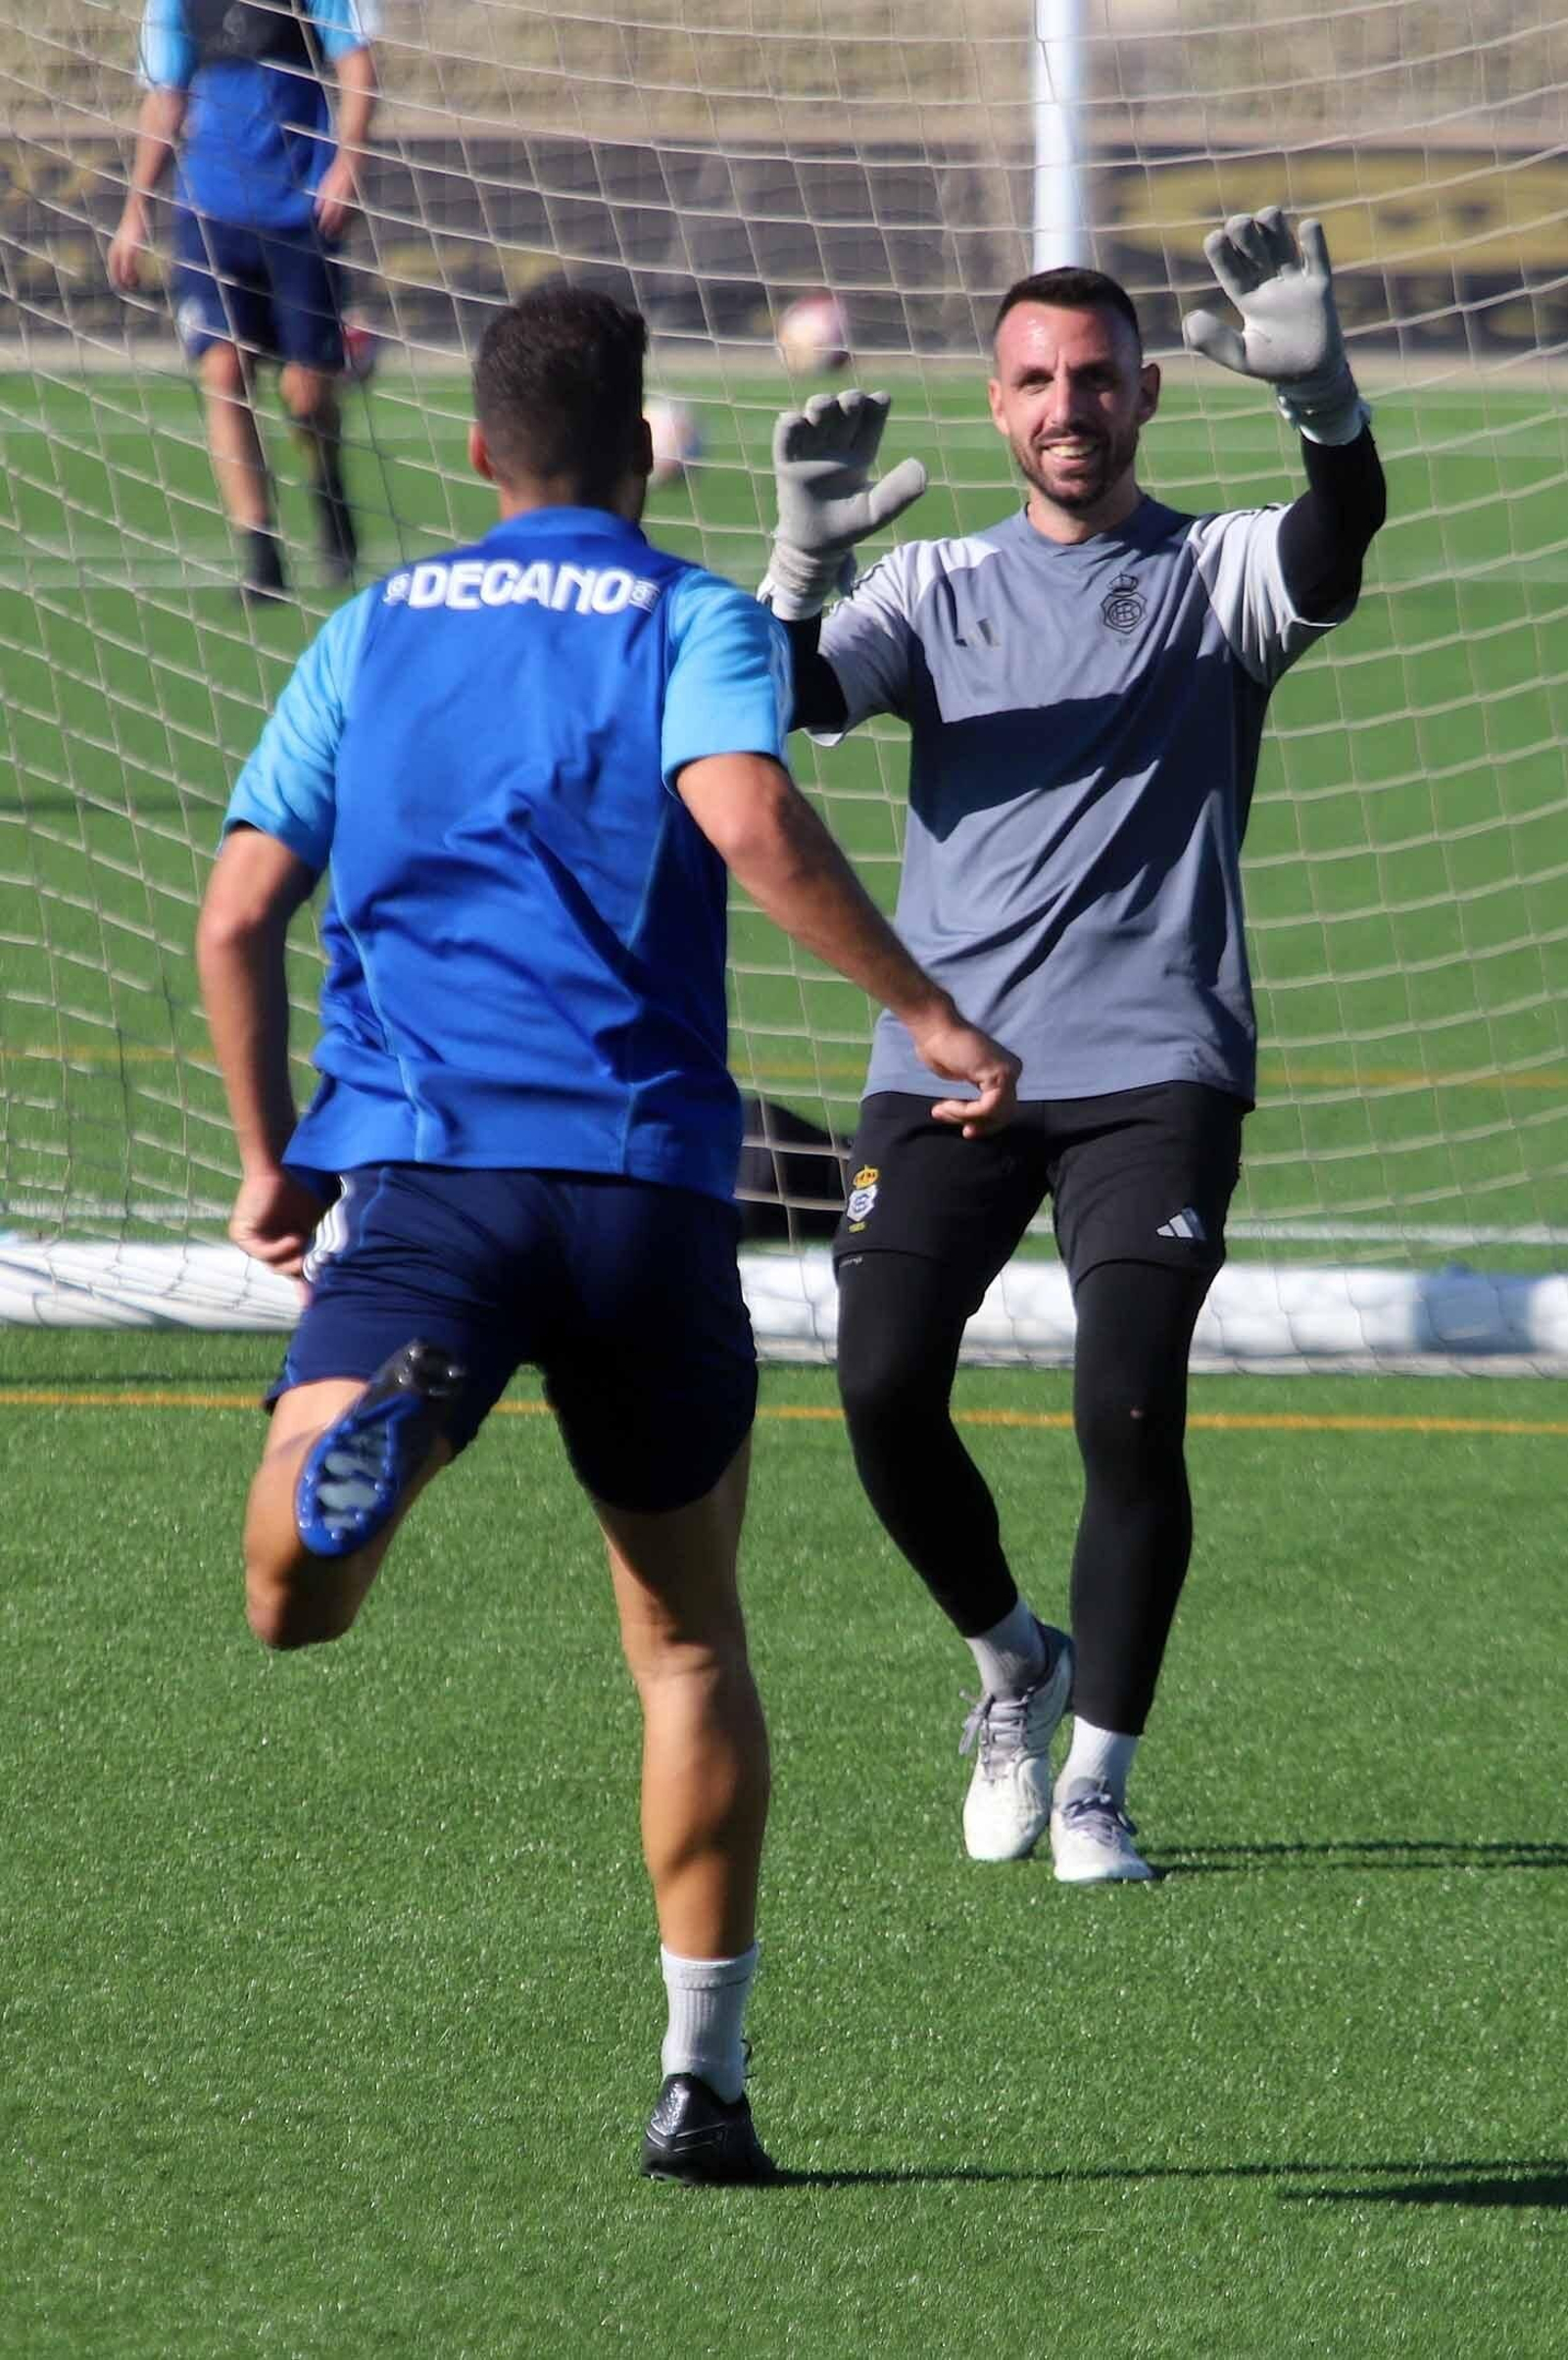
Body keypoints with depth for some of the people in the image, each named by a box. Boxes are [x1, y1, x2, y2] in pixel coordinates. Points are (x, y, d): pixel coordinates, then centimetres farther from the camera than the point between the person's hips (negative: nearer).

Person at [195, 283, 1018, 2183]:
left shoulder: (372, 632, 16)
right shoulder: (694, 620, 6)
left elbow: (236, 916, 13)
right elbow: (746, 816, -16)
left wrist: (269, 1158, 24)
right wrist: (926, 1011, -11)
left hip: (417, 1169, 1)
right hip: (646, 1177, -1)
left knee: (290, 1596, -13)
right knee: (688, 1648, 14)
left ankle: (378, 1426, -47)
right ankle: (702, 2076, 11)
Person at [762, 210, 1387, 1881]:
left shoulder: (1212, 575, 8)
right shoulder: (940, 586, 15)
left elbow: (1334, 550, -15)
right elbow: (794, 699, 0)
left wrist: (1323, 395, -36)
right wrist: (803, 562, -21)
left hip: (1150, 1068, -2)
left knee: (1130, 1411, -16)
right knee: (882, 1388, -11)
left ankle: (1093, 1781, -3)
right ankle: (1012, 1660, 17)